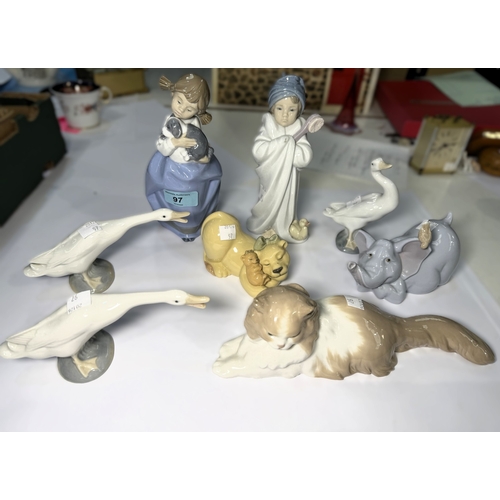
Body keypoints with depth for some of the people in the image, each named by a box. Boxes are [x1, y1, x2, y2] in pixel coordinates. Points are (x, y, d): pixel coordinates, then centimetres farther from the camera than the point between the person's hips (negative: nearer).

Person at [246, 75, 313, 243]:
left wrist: (290, 146, -28)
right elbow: (257, 151, -28)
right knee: (268, 203, 18)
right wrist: (281, 142, -29)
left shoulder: (298, 132, -11)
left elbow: (305, 158, -21)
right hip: (270, 177, 0)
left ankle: (284, 228, 40)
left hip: (288, 179, 0)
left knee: (285, 204, 17)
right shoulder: (268, 129, -12)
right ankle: (266, 227, 41)